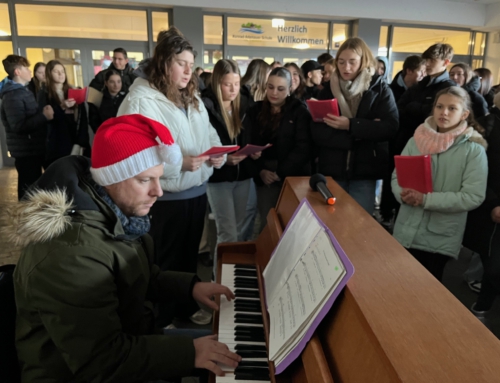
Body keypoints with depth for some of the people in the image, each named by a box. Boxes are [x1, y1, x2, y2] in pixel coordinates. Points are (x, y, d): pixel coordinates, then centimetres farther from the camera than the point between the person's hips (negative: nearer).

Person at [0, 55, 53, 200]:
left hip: (32, 148, 10)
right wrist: (44, 116, -25)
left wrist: (44, 113, 10)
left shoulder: (23, 91, 17)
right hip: (26, 151, -10)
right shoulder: (12, 95, -16)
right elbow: (19, 126, -25)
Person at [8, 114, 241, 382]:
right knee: (219, 360, -11)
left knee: (228, 347, 14)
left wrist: (189, 287, -3)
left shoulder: (116, 217, -2)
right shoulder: (69, 254, -34)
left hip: (127, 340, 9)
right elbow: (99, 361, -30)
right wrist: (188, 351, -27)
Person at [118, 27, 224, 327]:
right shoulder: (140, 101, -15)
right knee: (166, 262, 9)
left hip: (197, 191, 7)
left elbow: (210, 135, 15)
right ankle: (161, 322, 30)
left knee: (190, 255, 21)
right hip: (166, 198, -7)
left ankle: (186, 309, 42)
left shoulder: (193, 98, 10)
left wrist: (218, 154, -7)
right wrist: (178, 163, -28)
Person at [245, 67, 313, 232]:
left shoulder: (299, 111, 0)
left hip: (292, 177, -2)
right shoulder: (255, 111, 9)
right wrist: (260, 171, -11)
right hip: (264, 177, 2)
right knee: (266, 222, 4)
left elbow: (303, 148, -9)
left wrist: (281, 173, -14)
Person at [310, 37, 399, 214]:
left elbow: (390, 127, -11)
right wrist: (362, 132, -14)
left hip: (364, 172, -2)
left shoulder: (380, 88, 1)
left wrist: (350, 125, -21)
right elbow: (317, 132, -5)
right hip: (331, 169, 2)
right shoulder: (328, 89, 6)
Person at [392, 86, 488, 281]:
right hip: (406, 232, 3)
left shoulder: (474, 150, -7)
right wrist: (403, 194, -18)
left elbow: (473, 197, -14)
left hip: (441, 239, -3)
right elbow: (397, 176, 5)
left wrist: (426, 199, -23)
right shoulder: (416, 140, 2)